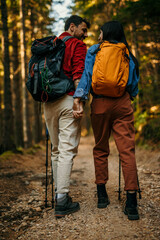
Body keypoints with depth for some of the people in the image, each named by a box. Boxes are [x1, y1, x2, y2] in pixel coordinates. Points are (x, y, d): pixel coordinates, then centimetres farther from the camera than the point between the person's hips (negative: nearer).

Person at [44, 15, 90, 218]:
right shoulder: (78, 45, 2)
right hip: (67, 100, -7)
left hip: (48, 101, 7)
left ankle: (59, 194, 17)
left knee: (56, 150, 13)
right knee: (67, 150, -7)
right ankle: (62, 201, -8)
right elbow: (78, 75, -11)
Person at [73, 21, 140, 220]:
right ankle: (131, 202, -9)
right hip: (122, 103, 1)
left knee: (100, 149, 13)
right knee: (127, 150, -4)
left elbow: (86, 75, -6)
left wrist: (78, 99, -14)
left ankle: (102, 195, 16)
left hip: (100, 104, 0)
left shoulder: (94, 51, 7)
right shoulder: (127, 54, 13)